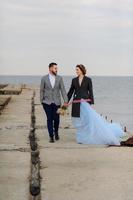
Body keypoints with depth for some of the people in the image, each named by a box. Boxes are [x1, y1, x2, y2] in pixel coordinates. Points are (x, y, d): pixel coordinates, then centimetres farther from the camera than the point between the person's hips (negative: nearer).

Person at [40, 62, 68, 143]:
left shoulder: (59, 78, 1)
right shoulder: (44, 78, -1)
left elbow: (63, 90, -2)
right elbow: (42, 90, 5)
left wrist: (65, 101, -9)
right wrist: (42, 101, 4)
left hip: (56, 102, 1)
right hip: (47, 102, -1)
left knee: (56, 119, 3)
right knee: (49, 119, -2)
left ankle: (56, 132, 31)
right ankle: (51, 136, 8)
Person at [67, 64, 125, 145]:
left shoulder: (88, 79, 0)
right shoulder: (74, 80, 8)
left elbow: (91, 92, -2)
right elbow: (70, 92, 13)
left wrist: (91, 104, -7)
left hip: (86, 102, -3)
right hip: (77, 103, 3)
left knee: (90, 118, -13)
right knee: (79, 121, 3)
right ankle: (81, 138, 13)